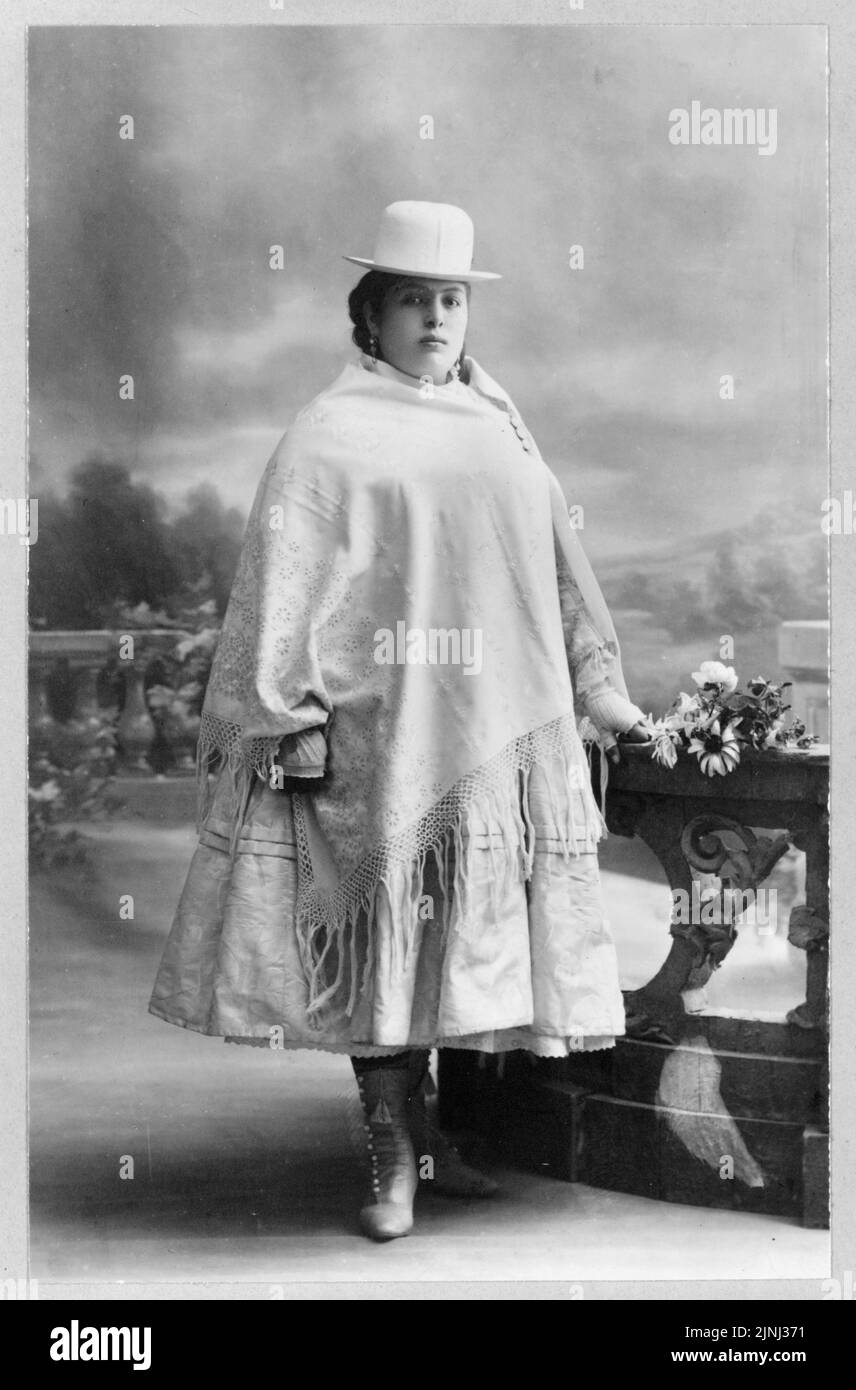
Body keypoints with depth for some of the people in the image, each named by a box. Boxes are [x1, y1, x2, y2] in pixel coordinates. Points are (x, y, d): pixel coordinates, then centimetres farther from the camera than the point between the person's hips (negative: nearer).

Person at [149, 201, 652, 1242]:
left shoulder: (498, 430, 17)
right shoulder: (332, 434, 1)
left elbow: (559, 566, 20)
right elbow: (285, 578, -7)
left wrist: (597, 686, 18)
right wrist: (291, 715, -14)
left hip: (496, 725, 5)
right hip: (376, 723, -5)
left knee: (471, 937, 7)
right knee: (380, 930, -2)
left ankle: (443, 1129, 20)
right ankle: (392, 1159, 7)